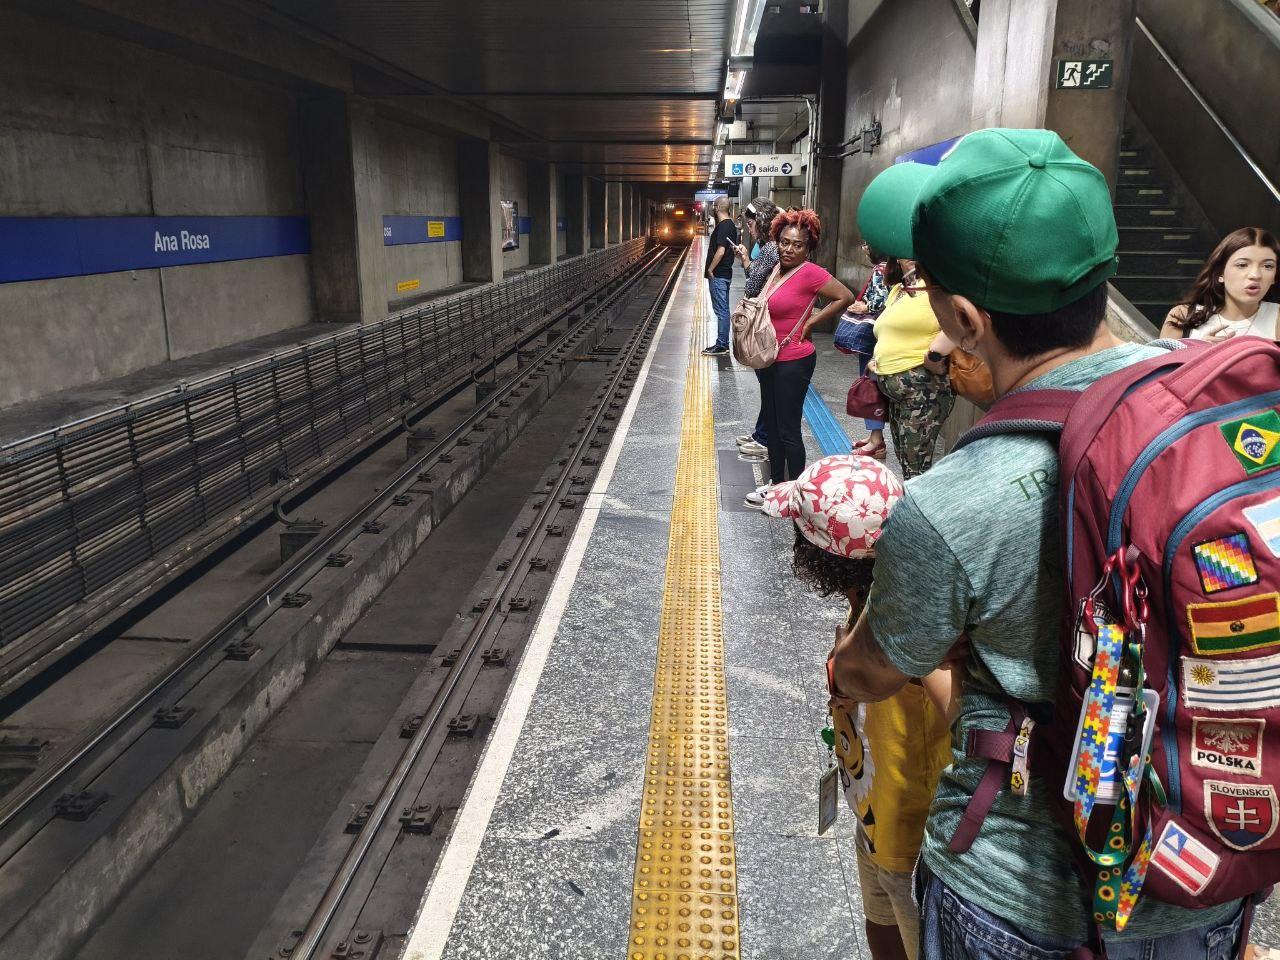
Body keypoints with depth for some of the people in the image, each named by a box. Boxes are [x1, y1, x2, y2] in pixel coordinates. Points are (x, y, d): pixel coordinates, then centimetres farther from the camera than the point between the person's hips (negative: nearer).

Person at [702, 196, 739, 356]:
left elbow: (720, 251, -24)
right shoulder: (731, 225, 13)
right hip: (726, 273, 10)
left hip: (718, 275, -10)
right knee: (723, 310, 14)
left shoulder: (723, 226, -17)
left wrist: (710, 269, -16)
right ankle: (723, 344, 21)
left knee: (721, 310, -6)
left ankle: (721, 346, -2)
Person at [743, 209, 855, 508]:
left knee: (788, 429, -1)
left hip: (793, 362, -9)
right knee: (772, 424, 17)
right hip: (770, 358, 9)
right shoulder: (779, 269, 7)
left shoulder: (809, 273, -17)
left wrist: (811, 322, -15)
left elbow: (845, 297, -20)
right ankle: (776, 482, 31)